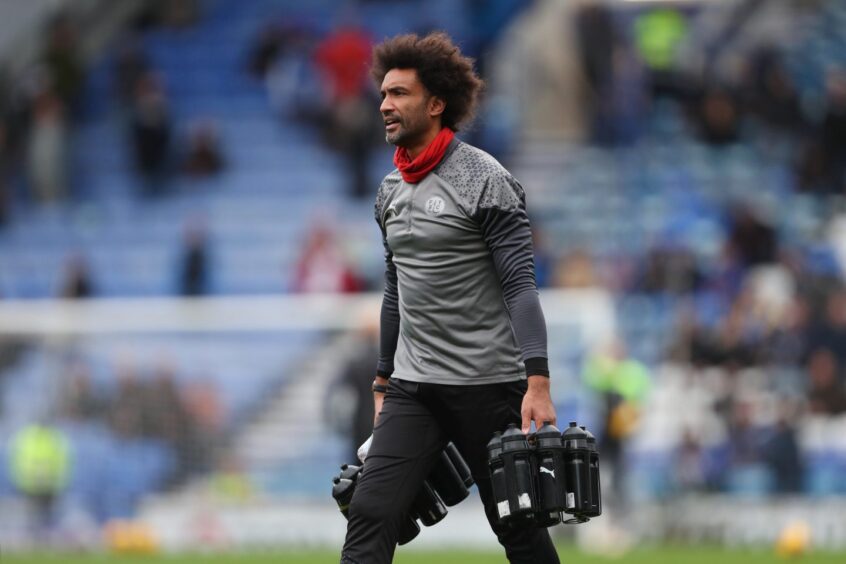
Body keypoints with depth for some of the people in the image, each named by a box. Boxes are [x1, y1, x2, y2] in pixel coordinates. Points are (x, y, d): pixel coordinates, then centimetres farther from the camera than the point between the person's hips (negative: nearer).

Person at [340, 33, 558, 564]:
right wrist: (384, 381, 23)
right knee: (370, 516, -10)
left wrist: (538, 383, -25)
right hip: (413, 388, 6)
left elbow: (520, 286, -16)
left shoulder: (484, 180, -10)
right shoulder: (391, 191, 12)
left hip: (487, 384, -6)